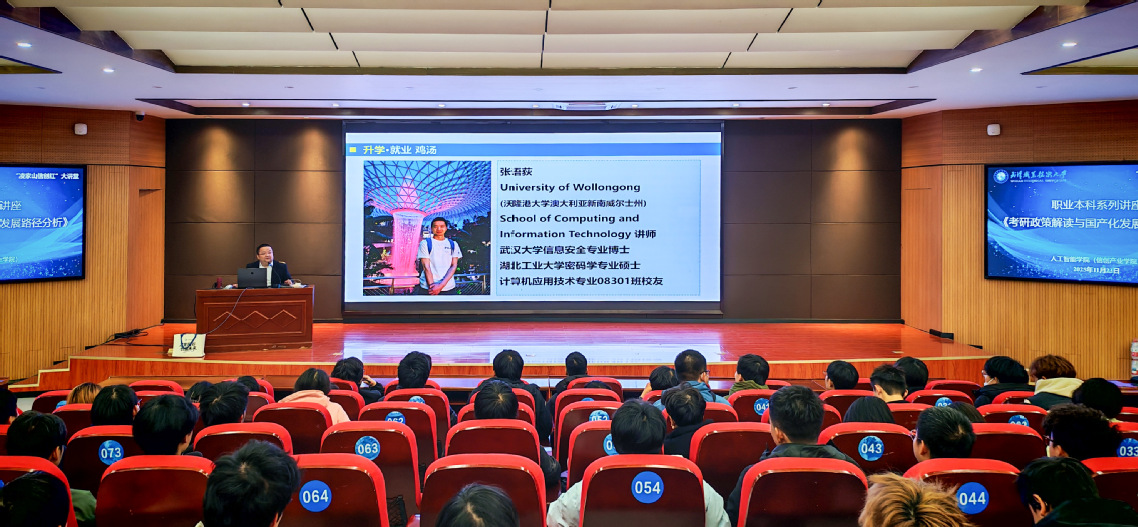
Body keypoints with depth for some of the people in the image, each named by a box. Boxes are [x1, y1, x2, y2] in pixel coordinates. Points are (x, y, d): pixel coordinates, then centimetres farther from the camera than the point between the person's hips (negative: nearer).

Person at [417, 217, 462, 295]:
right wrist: (431, 285, -15)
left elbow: (454, 266, 2)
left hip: (448, 288, 2)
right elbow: (426, 266, -3)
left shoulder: (453, 244, 9)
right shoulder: (425, 243, 4)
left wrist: (441, 285, -11)